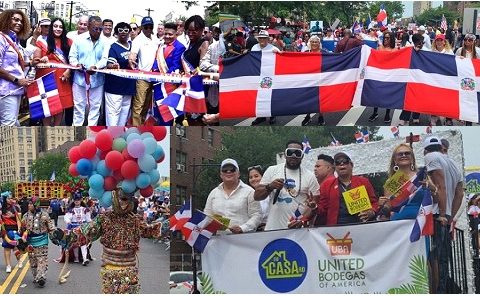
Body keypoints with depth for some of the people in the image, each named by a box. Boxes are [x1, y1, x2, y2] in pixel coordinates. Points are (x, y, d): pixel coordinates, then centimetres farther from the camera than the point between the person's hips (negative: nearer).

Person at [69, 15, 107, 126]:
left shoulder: (104, 42, 1)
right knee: (78, 106, 6)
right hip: (80, 78, -1)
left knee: (95, 107, 8)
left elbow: (105, 59, -6)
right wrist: (76, 64, -18)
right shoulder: (78, 40, 2)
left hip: (97, 80, 1)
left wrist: (96, 66, -26)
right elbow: (72, 56, 4)